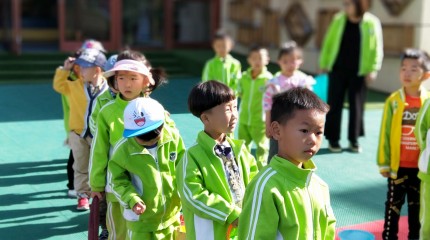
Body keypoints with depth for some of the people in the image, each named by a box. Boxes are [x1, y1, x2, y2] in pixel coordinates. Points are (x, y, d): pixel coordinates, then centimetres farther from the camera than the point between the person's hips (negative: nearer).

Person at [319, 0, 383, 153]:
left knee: (356, 106, 6)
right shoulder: (338, 19, 0)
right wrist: (323, 64, 5)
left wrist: (373, 69, -8)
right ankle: (333, 139, 13)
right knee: (334, 104, 3)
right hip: (337, 69, 1)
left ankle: (354, 139, 18)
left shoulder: (371, 22, -5)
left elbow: (377, 48, -3)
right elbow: (328, 42, 7)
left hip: (359, 72, -1)